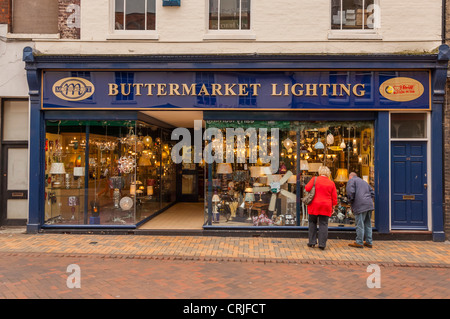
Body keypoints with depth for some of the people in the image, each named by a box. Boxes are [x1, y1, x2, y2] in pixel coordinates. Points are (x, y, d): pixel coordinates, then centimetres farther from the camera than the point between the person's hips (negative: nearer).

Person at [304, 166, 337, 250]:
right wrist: (333, 207, 14)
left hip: (314, 205, -1)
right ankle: (322, 244, 3)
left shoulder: (315, 179, -3)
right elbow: (334, 197, 6)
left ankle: (312, 242, 12)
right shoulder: (331, 183, 5)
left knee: (312, 222, 12)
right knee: (323, 224, 5)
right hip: (326, 206, 2)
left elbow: (307, 188, -12)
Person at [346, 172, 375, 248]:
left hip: (360, 206, -8)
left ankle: (359, 243, 2)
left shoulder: (351, 180, 3)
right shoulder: (364, 181, 27)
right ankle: (369, 242, 18)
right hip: (369, 205, 8)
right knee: (368, 224, 13)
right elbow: (372, 193, 23)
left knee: (359, 225, -3)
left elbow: (350, 192, -13)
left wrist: (350, 202, 0)